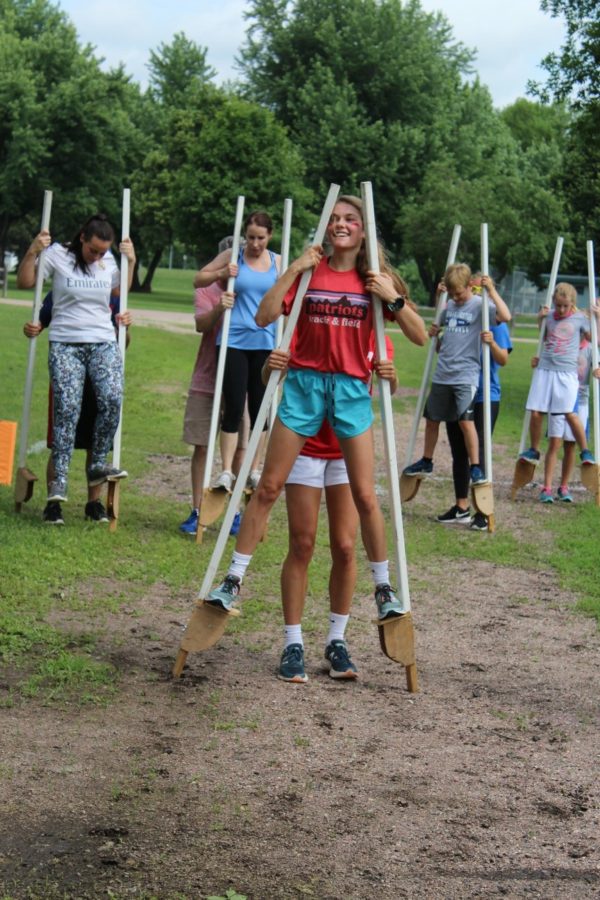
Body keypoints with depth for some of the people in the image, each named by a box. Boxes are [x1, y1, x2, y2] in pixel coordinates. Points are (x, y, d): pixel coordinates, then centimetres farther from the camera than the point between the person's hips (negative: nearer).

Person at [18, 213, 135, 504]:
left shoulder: (108, 260, 9)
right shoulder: (58, 255, -2)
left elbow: (120, 291, 24)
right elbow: (25, 282, 2)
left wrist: (130, 261, 13)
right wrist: (33, 252, -11)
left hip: (103, 342, 3)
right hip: (65, 344, -3)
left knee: (112, 399, -19)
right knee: (67, 409, -13)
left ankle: (98, 466, -5)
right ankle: (59, 479, -9)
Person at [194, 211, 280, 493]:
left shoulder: (278, 262, 8)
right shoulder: (233, 257, 3)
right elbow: (198, 280, 9)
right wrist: (221, 274, -9)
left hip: (265, 344, 2)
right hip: (234, 341, -2)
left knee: (260, 409, 7)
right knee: (234, 408, -6)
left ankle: (254, 470, 16)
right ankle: (226, 471, -2)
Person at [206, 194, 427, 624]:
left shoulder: (376, 278, 3)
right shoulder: (310, 270, 3)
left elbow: (420, 337, -1)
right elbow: (264, 317, -6)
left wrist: (392, 297, -14)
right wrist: (293, 270, -11)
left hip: (351, 389, 0)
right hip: (304, 382, 0)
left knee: (365, 495, 1)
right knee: (269, 486, 1)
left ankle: (384, 587, 16)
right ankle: (234, 578, 8)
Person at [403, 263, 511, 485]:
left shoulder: (480, 305, -7)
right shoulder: (449, 306, 11)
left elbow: (505, 316, -24)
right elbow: (439, 324, 29)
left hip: (466, 376, -7)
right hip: (442, 375, 7)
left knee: (465, 421, -18)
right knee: (431, 419, 16)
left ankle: (476, 467, -9)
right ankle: (426, 462, 32)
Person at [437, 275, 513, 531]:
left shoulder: (495, 321, -6)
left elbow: (503, 359, -15)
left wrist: (492, 343, -33)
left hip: (484, 397, -6)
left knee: (478, 452, -7)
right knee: (458, 452, 12)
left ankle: (483, 512, -2)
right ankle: (461, 508, 23)